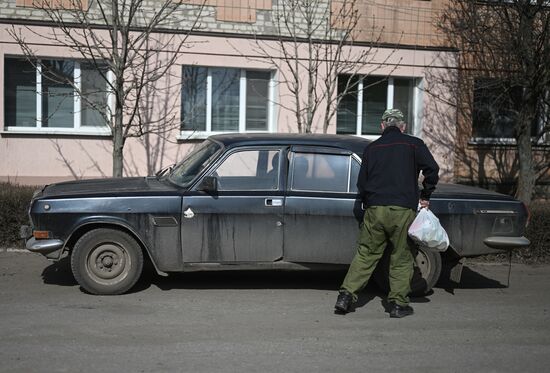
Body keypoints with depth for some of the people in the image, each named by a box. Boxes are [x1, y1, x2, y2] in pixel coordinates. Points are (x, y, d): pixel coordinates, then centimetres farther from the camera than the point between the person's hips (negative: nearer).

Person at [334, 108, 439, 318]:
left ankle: (346, 295, 5)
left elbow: (361, 183, 14)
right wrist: (425, 197, 7)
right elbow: (432, 169, -5)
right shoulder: (414, 144, 5)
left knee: (365, 254, 10)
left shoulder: (371, 148, 13)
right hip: (402, 210, -2)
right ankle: (398, 304, 11)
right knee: (401, 259, 8)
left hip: (374, 210, 3)